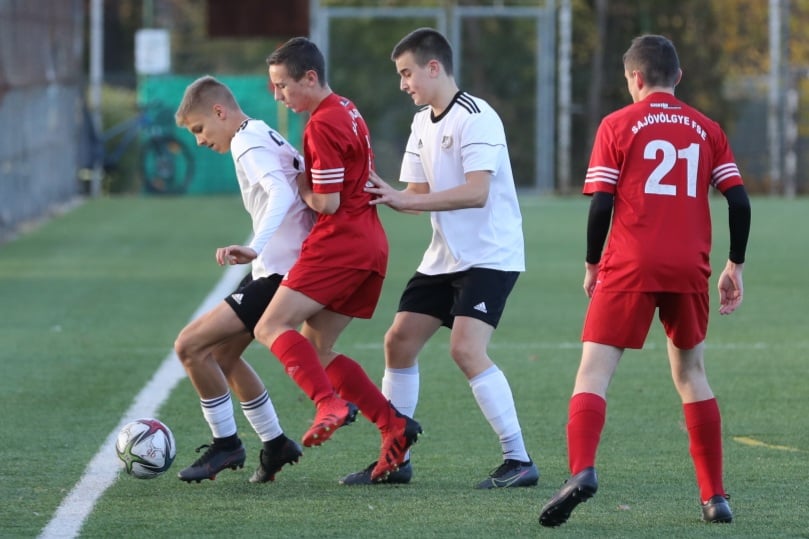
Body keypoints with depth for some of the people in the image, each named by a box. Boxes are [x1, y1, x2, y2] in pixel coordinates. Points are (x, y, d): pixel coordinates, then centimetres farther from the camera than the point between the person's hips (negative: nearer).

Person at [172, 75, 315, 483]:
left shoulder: (248, 144, -15)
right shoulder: (264, 137, 15)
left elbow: (282, 195, -33)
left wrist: (254, 248, -46)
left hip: (279, 274, -11)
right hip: (271, 270, 11)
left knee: (191, 346, -12)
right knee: (222, 355, 21)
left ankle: (225, 444, 0)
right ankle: (276, 445, 28)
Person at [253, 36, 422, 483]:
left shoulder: (322, 125, -13)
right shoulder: (348, 113, 18)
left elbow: (327, 202, -16)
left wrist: (301, 189, 3)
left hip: (340, 242, -10)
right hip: (371, 244, 10)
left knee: (272, 327, -12)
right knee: (316, 350, 11)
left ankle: (331, 403, -29)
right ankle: (393, 425, 3)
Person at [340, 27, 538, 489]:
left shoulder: (475, 118, -17)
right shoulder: (423, 123, 11)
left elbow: (476, 192, -26)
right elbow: (419, 195, 11)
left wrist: (405, 201, -26)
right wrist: (384, 194, -9)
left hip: (489, 255, -9)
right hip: (445, 256, 9)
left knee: (466, 348, -22)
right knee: (399, 342, 7)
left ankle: (519, 460, -17)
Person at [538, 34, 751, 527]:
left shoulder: (617, 126, 2)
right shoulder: (706, 129, 11)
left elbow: (601, 204, -4)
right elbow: (739, 201, 5)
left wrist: (592, 265, 8)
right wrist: (735, 266, 15)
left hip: (629, 266, -3)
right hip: (691, 269, 3)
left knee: (594, 371, -5)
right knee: (691, 375, 18)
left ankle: (582, 471, -29)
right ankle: (715, 496, 16)